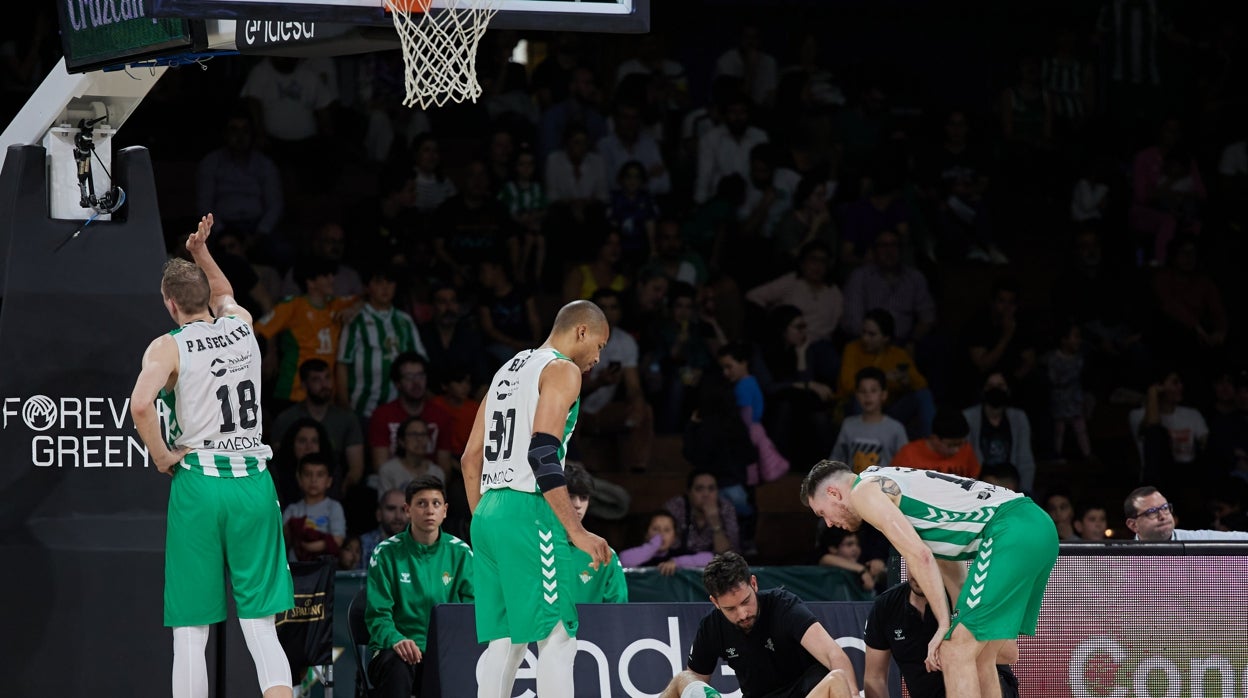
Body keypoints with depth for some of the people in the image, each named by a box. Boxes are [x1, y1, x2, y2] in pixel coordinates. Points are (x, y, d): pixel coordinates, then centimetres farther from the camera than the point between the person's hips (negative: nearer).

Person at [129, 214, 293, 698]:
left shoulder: (169, 348, -4)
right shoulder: (241, 325, 10)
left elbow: (140, 405, -24)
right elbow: (224, 295, 36)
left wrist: (162, 457, -9)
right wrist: (201, 253, 24)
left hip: (198, 481, -3)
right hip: (254, 479, 3)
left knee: (191, 631, 1)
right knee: (260, 629, 2)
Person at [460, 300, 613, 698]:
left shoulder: (508, 371, 22)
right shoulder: (562, 370, -5)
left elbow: (470, 459, 21)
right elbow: (543, 453, -17)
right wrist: (577, 531, -17)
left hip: (487, 515, 9)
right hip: (529, 515, -9)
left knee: (504, 640, 10)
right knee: (557, 638, -8)